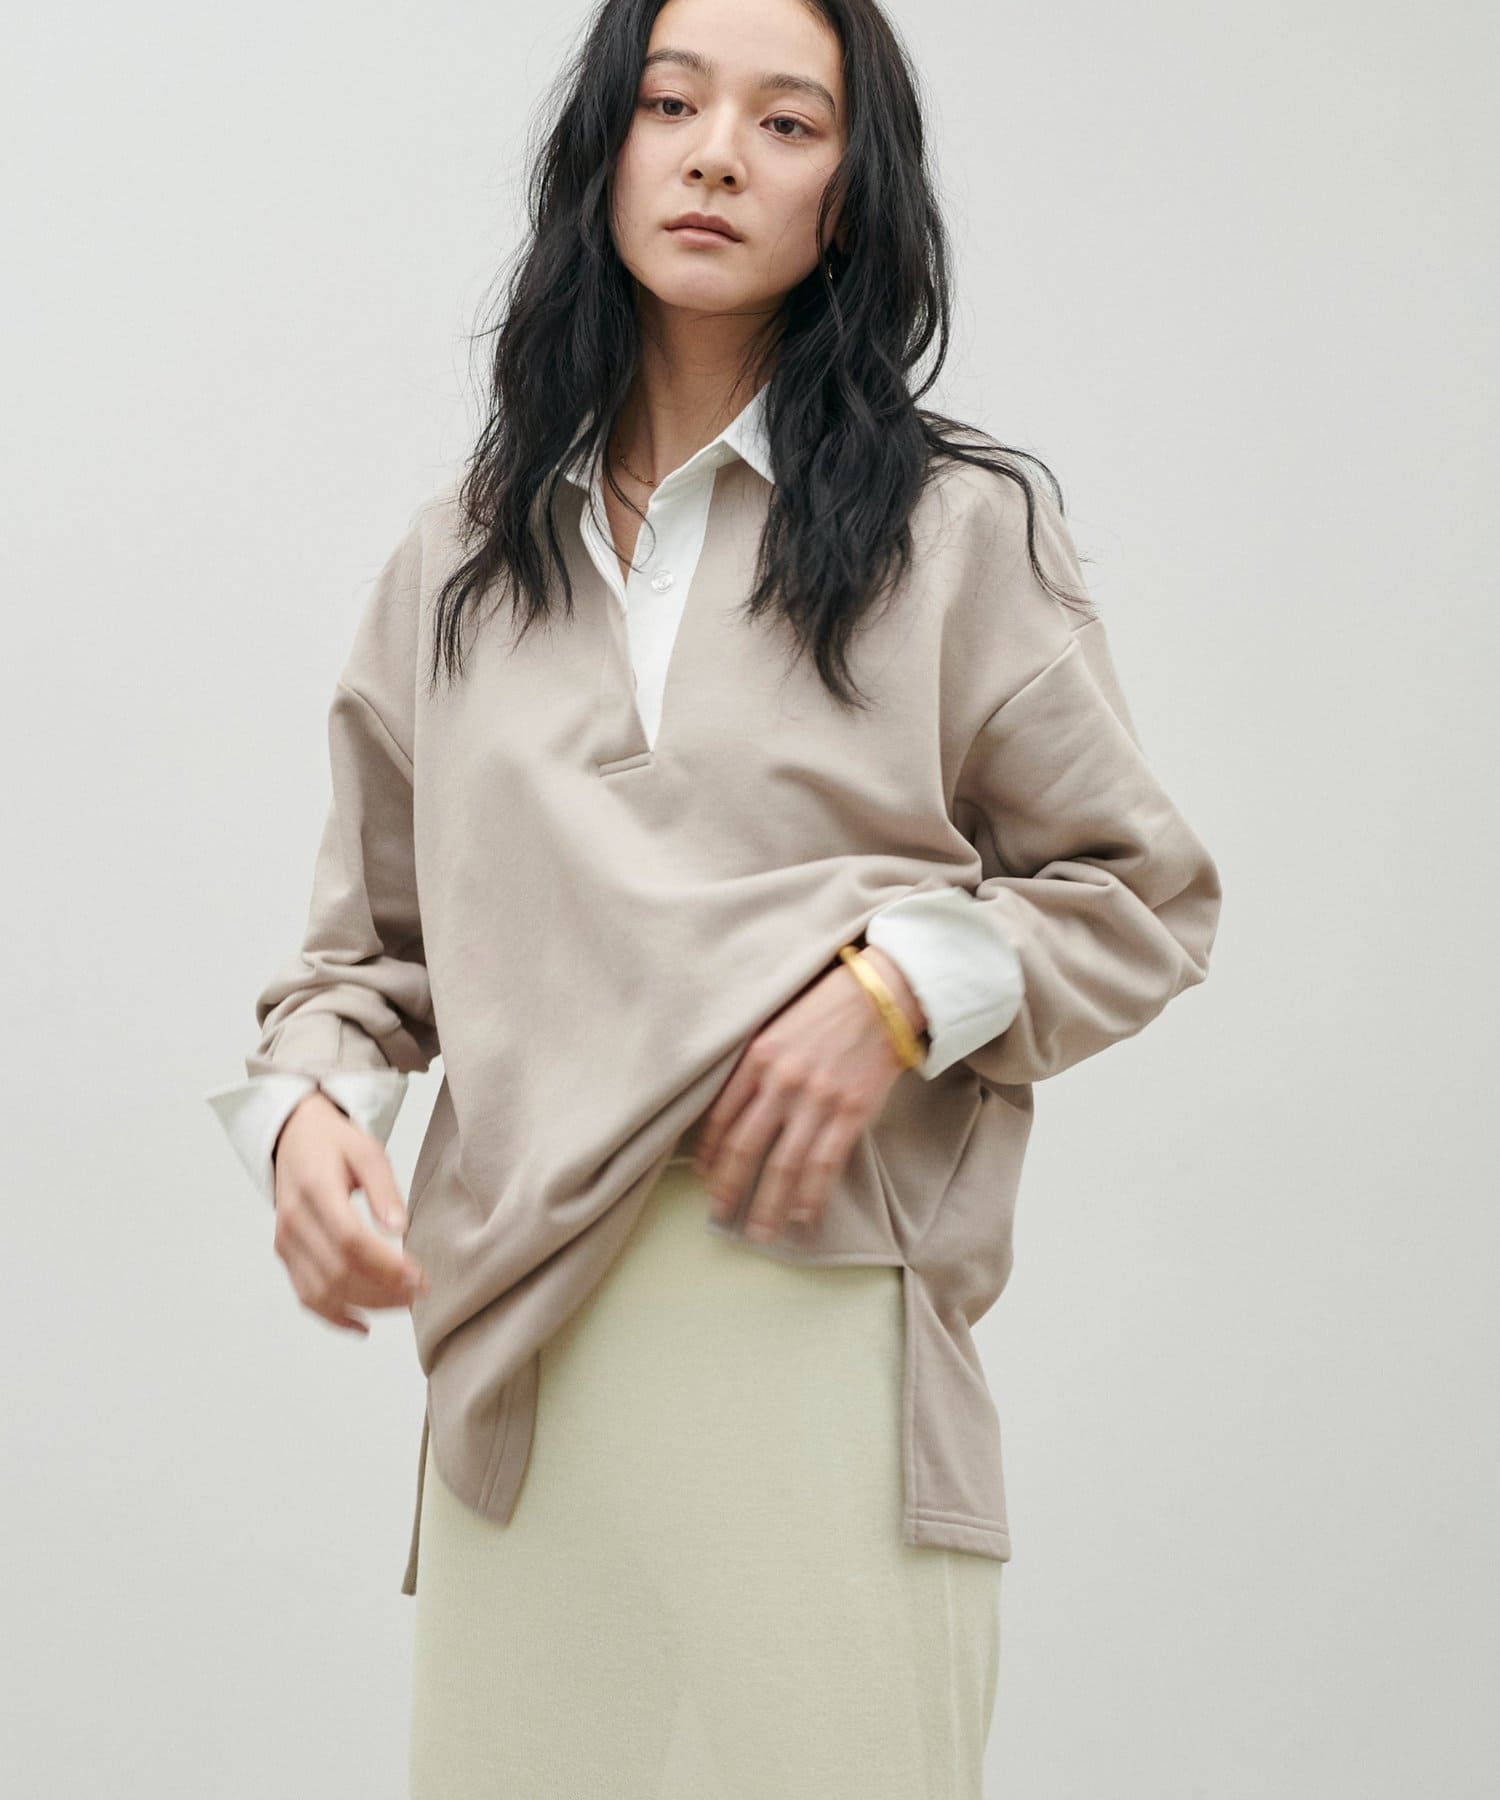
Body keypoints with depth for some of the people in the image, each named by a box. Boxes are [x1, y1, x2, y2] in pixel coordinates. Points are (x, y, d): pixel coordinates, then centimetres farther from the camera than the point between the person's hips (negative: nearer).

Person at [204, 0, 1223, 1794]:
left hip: (828, 1328, -2)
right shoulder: (459, 560, 14)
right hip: (515, 1350, 3)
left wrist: (911, 984, -9)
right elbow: (373, 934, 18)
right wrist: (305, 1102, -2)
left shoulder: (964, 531, 5)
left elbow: (1144, 894, 8)